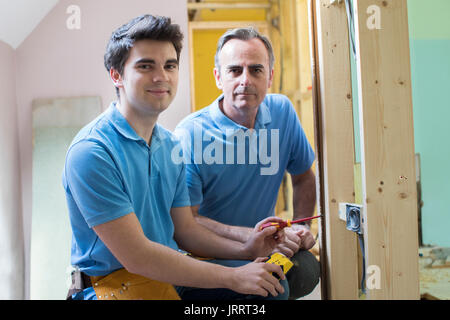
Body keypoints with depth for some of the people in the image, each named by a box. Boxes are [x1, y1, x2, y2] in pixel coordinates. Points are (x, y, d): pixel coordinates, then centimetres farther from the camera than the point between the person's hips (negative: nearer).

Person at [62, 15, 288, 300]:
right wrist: (233, 277, -20)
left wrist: (245, 250, -7)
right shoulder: (91, 151, -19)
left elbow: (185, 229, 9)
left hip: (170, 268, 7)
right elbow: (136, 255, -21)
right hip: (115, 281, -7)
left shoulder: (171, 145, 7)